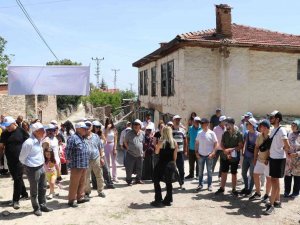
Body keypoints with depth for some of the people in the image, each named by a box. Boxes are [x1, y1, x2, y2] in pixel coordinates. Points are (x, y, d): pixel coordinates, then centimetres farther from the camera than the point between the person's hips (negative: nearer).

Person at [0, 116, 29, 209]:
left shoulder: (21, 131, -8)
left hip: (20, 159, -5)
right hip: (10, 160, 5)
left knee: (17, 179, -4)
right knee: (17, 178, 15)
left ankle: (16, 200, 3)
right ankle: (24, 193, 32)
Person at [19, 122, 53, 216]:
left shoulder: (39, 140, 2)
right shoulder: (28, 143, -22)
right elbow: (22, 158, -14)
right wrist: (29, 165, 0)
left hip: (41, 167, 8)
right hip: (33, 169, -8)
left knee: (43, 188, 18)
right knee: (34, 190, 9)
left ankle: (42, 205, 34)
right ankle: (36, 208, 26)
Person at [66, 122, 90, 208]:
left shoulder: (82, 138, 16)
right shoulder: (73, 138, -14)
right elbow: (68, 150, -17)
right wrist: (69, 160, -12)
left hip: (84, 165, 9)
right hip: (76, 165, -9)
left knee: (82, 183, 17)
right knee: (74, 183, 1)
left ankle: (80, 197, 28)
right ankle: (71, 200, 11)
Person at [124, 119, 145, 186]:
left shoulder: (143, 133, 2)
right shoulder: (129, 133, -7)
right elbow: (125, 142, 4)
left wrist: (142, 150, 9)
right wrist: (128, 148, 0)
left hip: (139, 155, 4)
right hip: (131, 154, -3)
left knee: (139, 169, 14)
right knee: (129, 169, 0)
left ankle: (138, 179, 31)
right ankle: (129, 181, 16)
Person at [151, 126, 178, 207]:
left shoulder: (161, 142, -11)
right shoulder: (174, 143, 0)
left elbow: (156, 152, 1)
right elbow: (175, 156, 4)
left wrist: (157, 146, 16)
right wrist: (173, 163, 15)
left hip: (162, 164, -5)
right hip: (171, 165, 5)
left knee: (156, 181, 8)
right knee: (168, 183, 16)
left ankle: (158, 201, 6)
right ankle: (168, 200, 22)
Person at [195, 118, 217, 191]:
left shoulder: (211, 133, -5)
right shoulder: (199, 133, 4)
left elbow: (215, 143, -5)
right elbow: (196, 143, 9)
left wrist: (213, 153, -12)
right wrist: (196, 152, 1)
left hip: (209, 155, -3)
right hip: (200, 155, 3)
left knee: (209, 171, 8)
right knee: (200, 171, 10)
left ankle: (209, 185, 19)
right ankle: (200, 184, 21)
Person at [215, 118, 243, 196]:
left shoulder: (238, 134, -9)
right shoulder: (225, 133, 4)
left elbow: (241, 146, -12)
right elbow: (222, 144, 4)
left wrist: (231, 149, -21)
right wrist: (225, 151, -12)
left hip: (234, 157, -3)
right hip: (224, 156, 4)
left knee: (234, 174, 9)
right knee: (224, 172, 10)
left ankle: (234, 189, 22)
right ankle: (222, 188, 21)